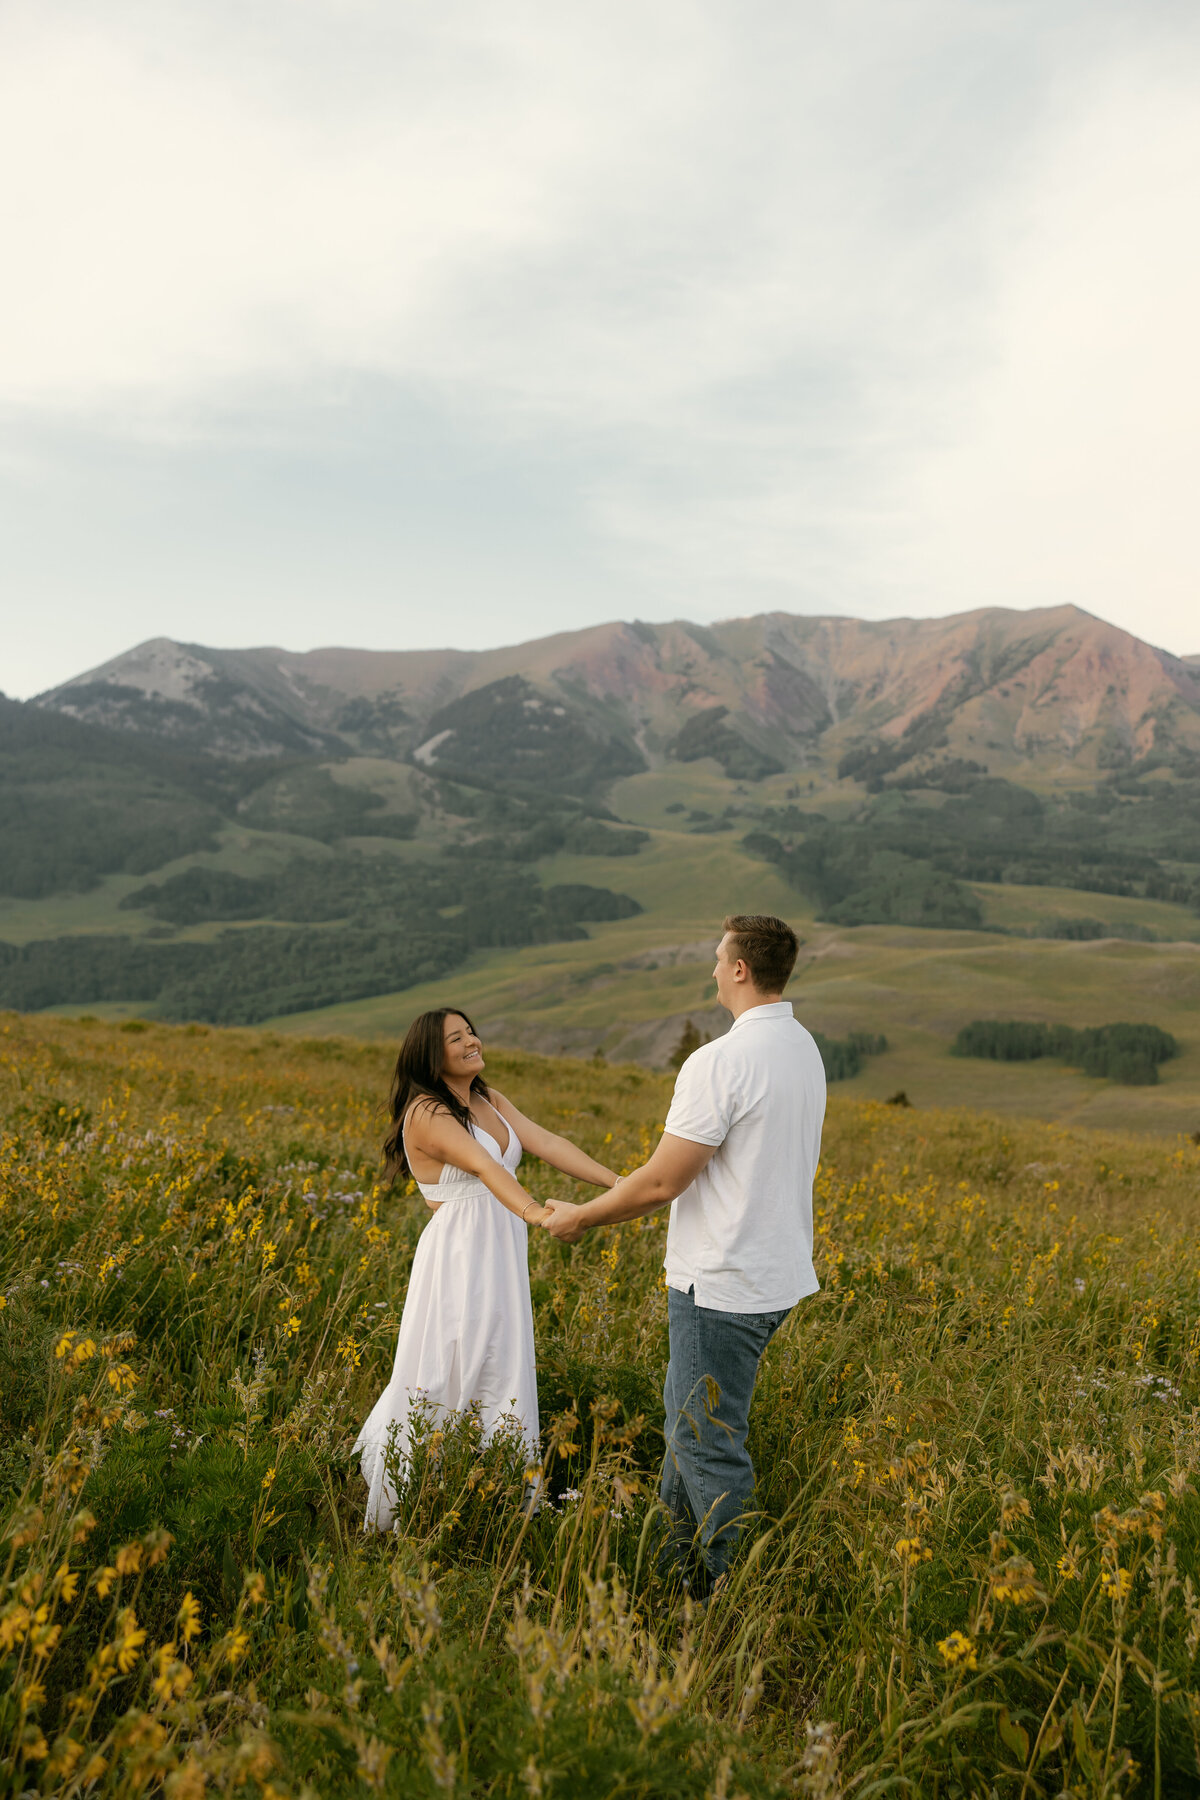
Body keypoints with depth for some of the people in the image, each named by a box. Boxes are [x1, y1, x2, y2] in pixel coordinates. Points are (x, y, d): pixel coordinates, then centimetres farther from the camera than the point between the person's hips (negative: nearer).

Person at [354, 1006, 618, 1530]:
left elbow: (548, 1143, -1)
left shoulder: (491, 1102, 10)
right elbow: (483, 1164, -31)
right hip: (460, 1258, -7)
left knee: (502, 1381, 12)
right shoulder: (426, 1113, -14)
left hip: (499, 1261, 7)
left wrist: (617, 1181, -13)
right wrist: (533, 1211, -47)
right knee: (450, 1382, 2)